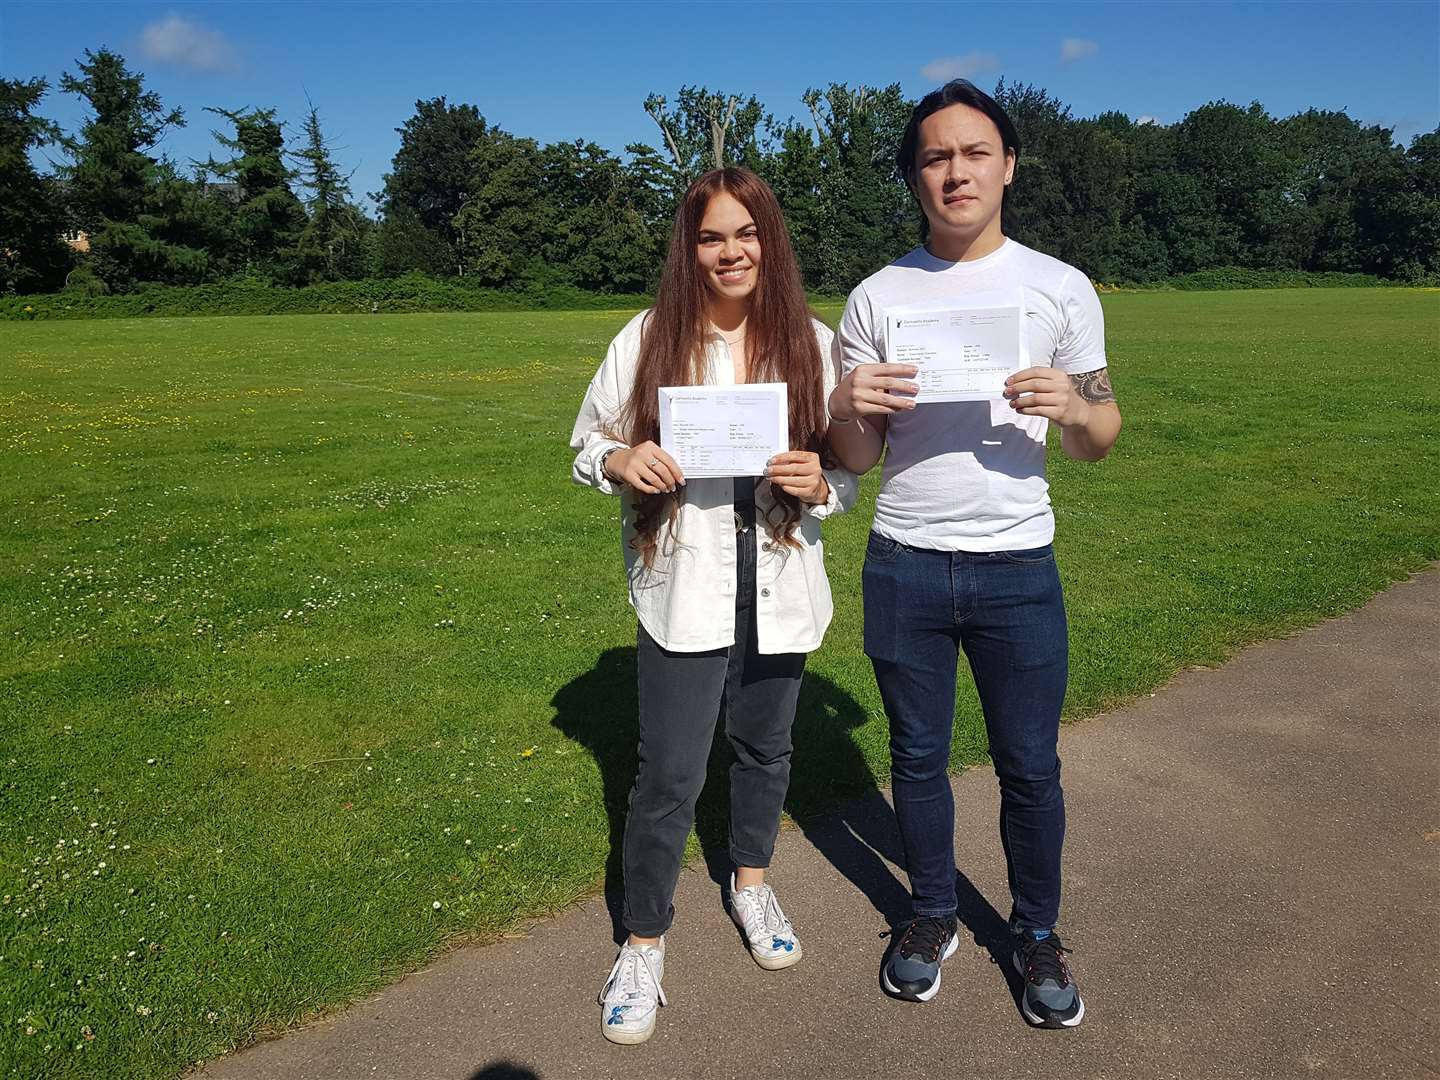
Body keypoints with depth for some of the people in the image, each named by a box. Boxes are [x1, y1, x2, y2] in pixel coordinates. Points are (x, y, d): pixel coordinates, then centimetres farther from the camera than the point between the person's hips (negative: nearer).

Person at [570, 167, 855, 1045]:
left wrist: (819, 485, -17)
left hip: (779, 589, 3)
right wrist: (619, 462, -17)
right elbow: (589, 444, 5)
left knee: (766, 748, 20)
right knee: (670, 777, 0)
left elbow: (850, 473, 5)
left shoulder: (814, 345, -1)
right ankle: (644, 945, 23)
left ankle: (752, 882, 47)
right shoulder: (648, 340, -4)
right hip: (683, 591, -2)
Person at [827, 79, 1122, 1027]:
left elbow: (1098, 444, 4)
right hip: (904, 566, 1)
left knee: (1030, 766, 9)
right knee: (919, 756, 14)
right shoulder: (876, 298, 3)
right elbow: (858, 457, 4)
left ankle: (1038, 934, 32)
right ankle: (933, 915, 36)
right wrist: (847, 408, -19)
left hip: (1018, 568, -1)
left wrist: (1073, 405, -19)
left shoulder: (1061, 288, 1)